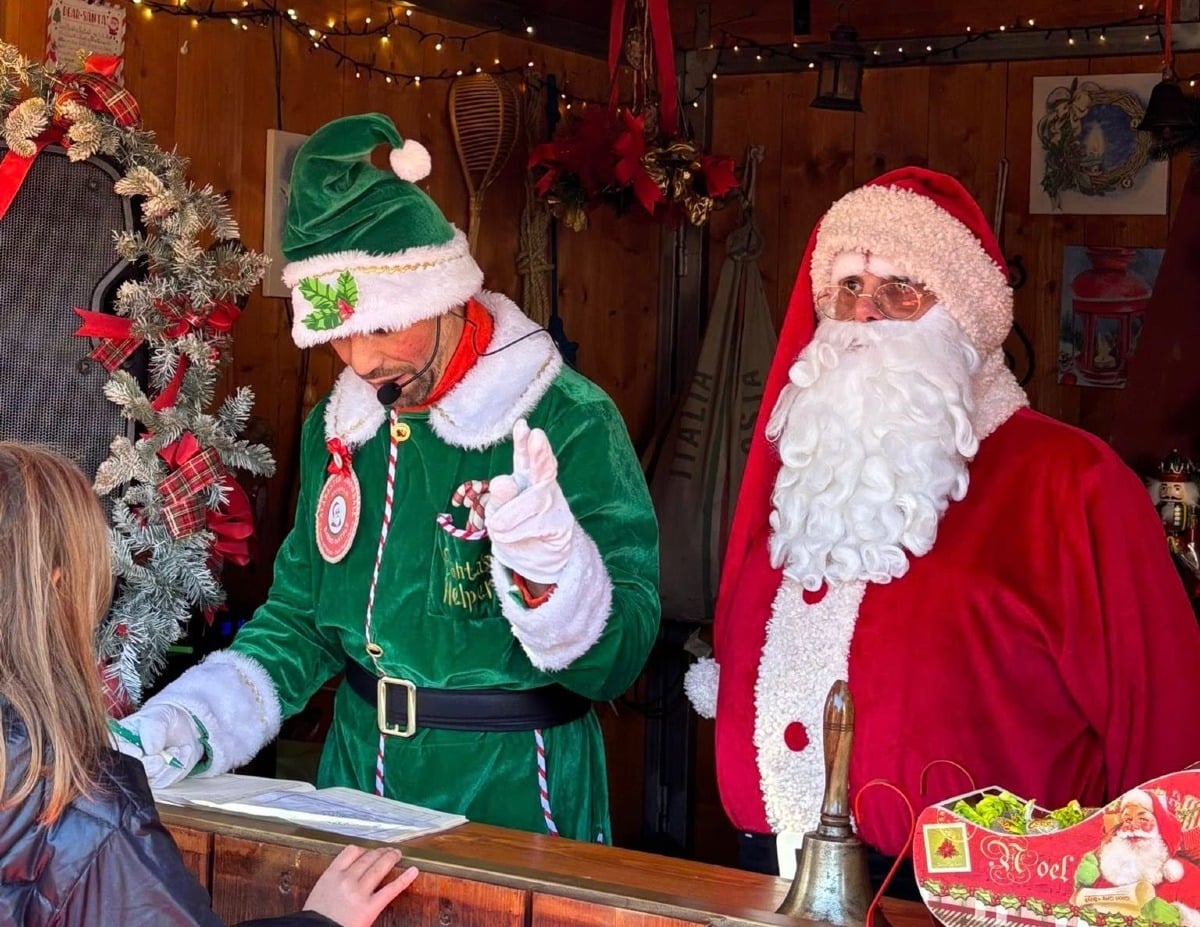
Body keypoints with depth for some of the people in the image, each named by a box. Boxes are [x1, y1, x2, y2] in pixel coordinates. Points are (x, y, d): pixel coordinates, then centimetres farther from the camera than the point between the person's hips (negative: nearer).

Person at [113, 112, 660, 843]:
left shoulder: (570, 423, -16)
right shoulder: (338, 427, 4)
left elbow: (619, 659, -18)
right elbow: (298, 622, 11)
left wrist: (549, 571, -38)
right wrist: (187, 726, -4)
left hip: (512, 796, -5)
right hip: (359, 779, 5)